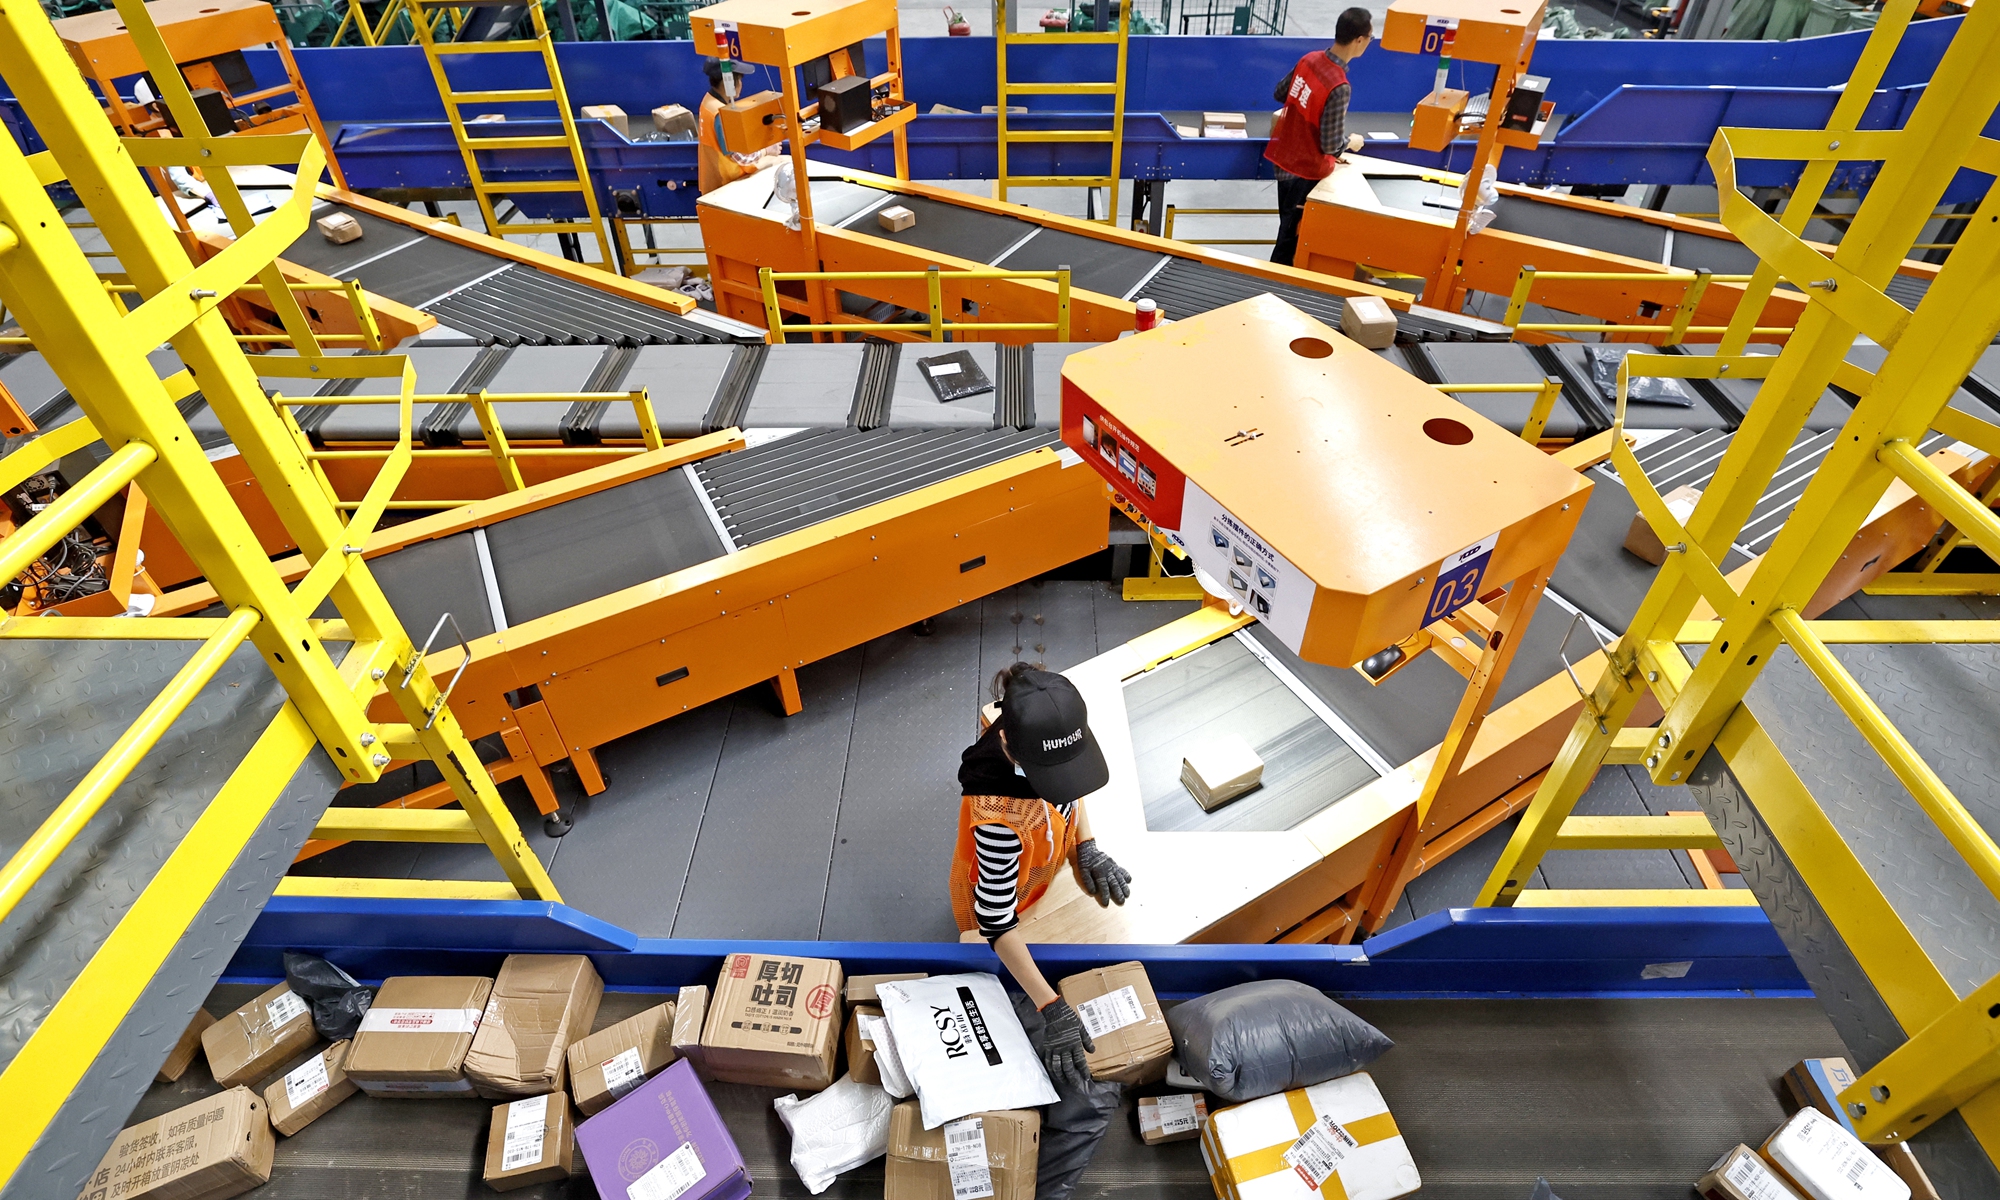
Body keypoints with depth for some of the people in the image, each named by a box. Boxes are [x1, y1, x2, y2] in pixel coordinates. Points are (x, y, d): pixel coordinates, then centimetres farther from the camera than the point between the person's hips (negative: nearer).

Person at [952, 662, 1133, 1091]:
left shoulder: (1044, 731, -31)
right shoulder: (998, 812, -49)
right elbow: (997, 920, -36)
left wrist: (1086, 846, -9)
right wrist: (1053, 1010, -35)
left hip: (1042, 870, 6)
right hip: (1000, 896, -5)